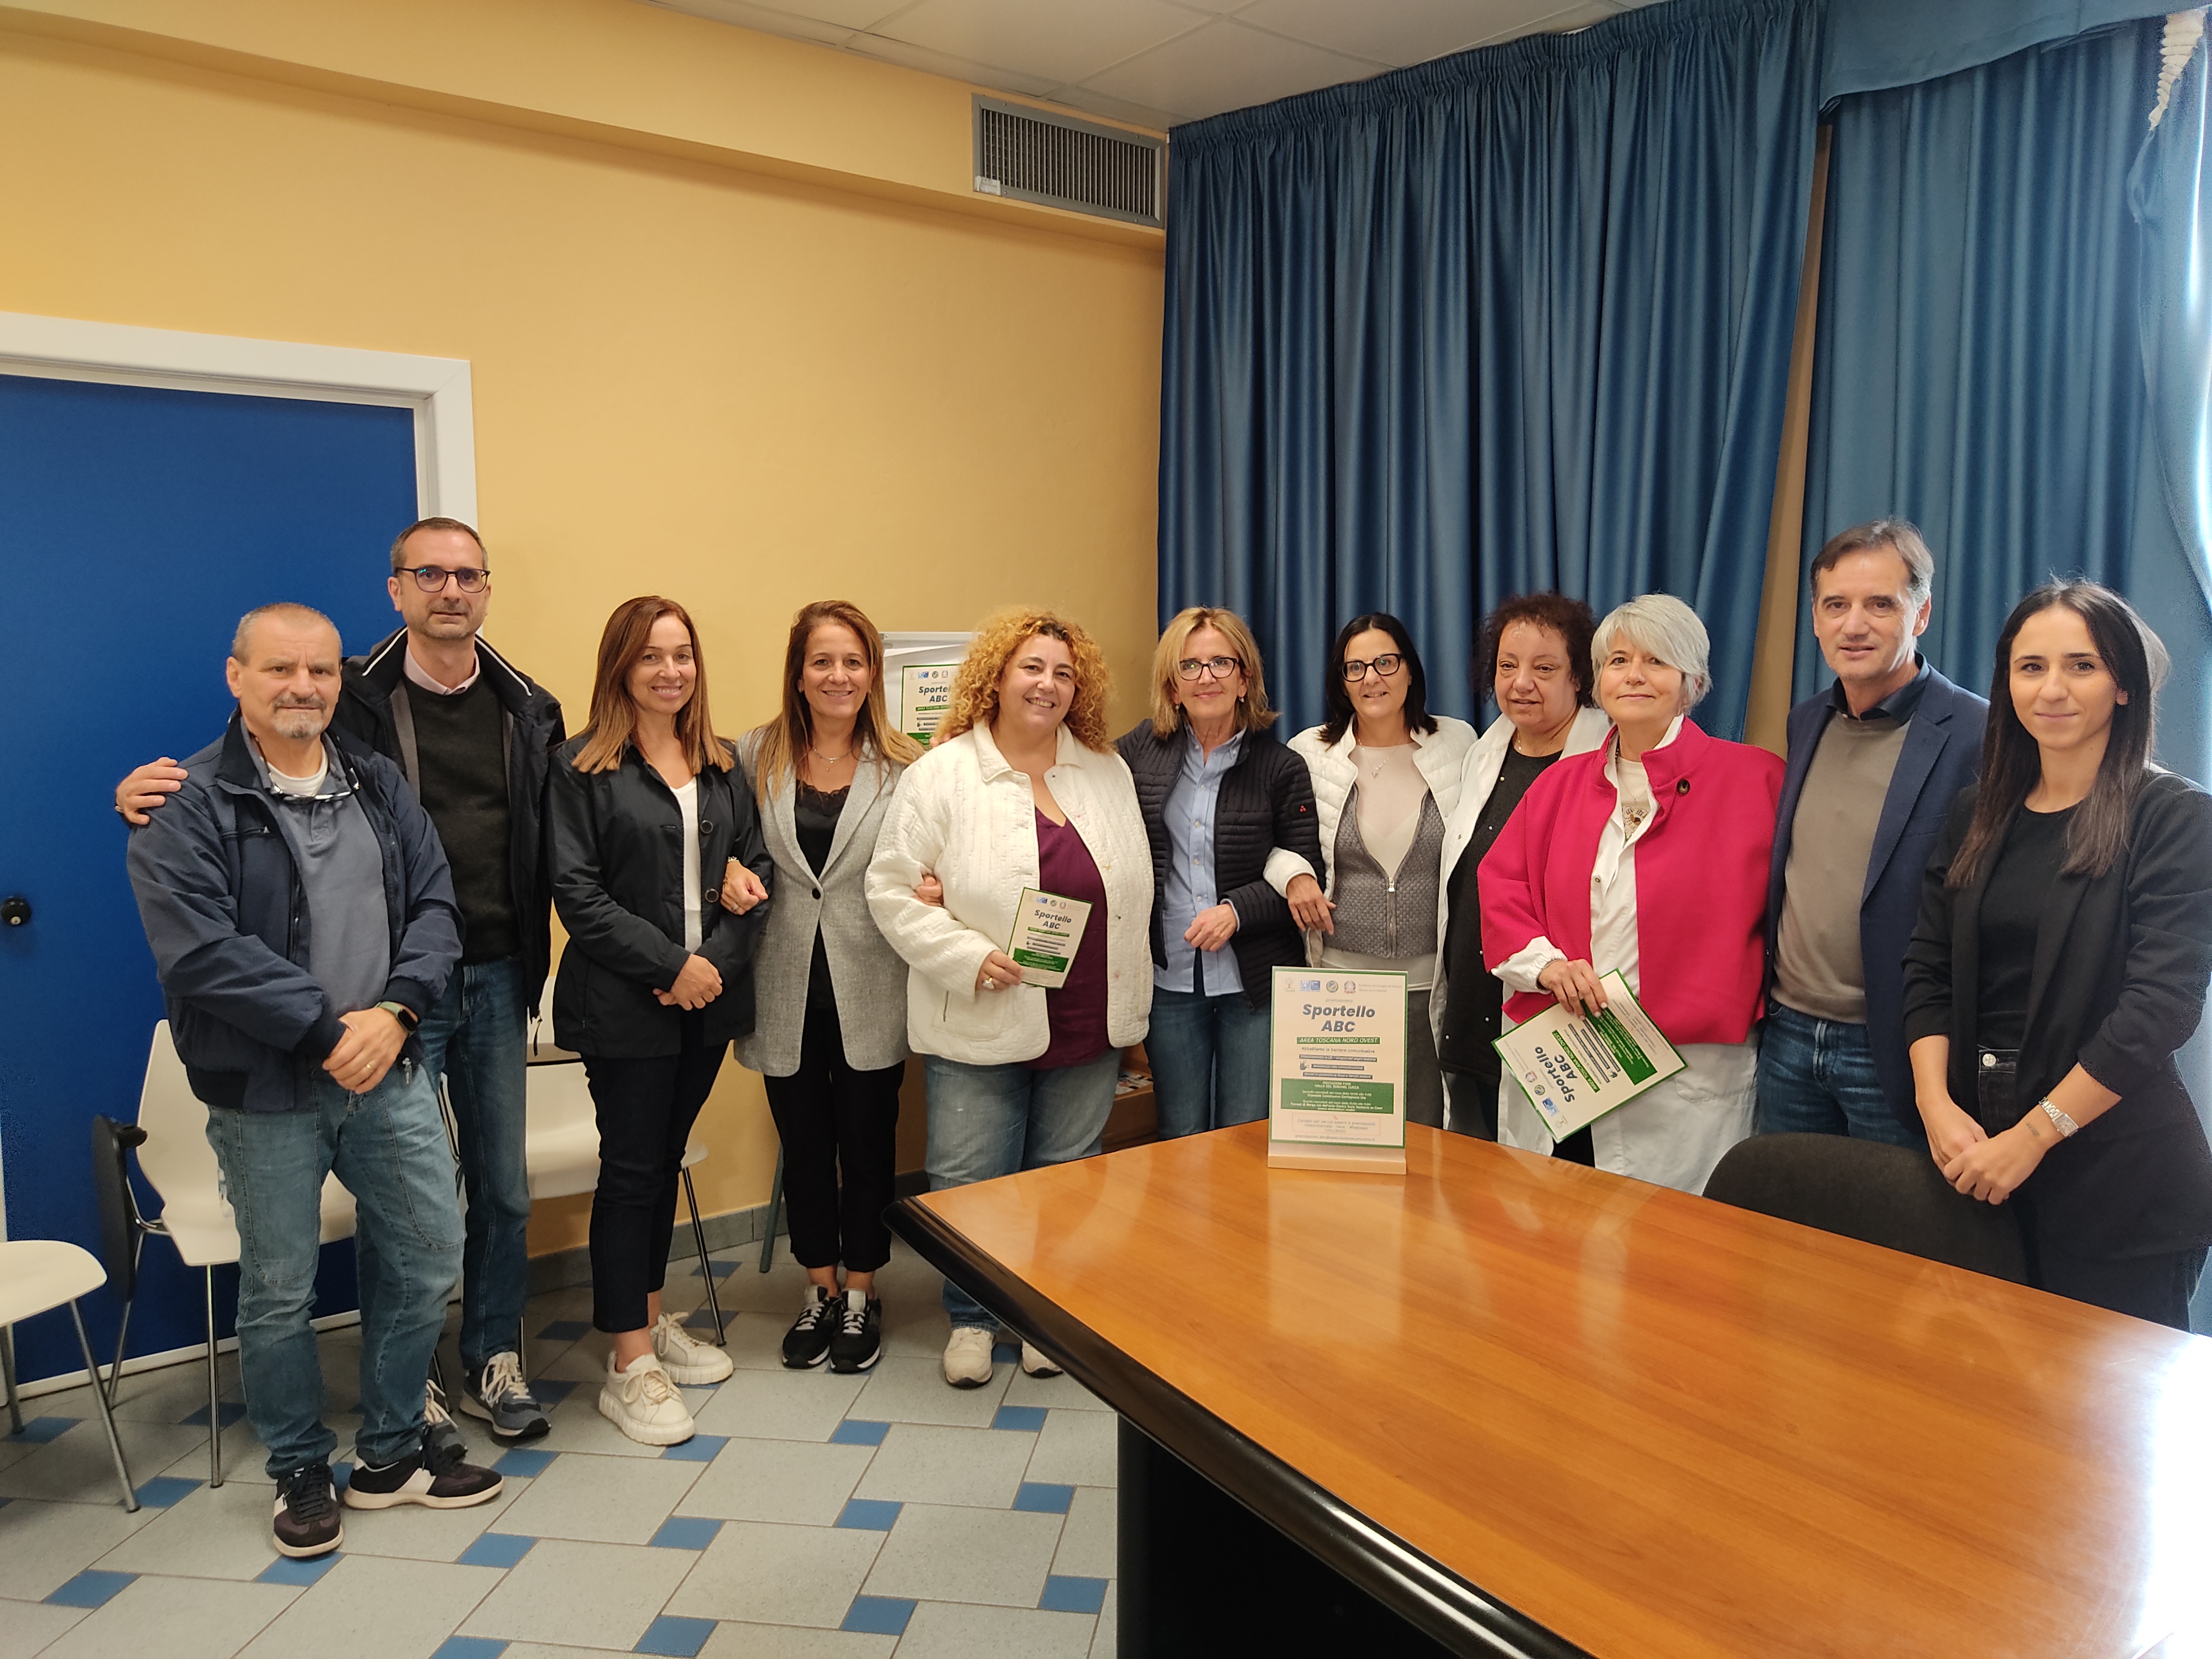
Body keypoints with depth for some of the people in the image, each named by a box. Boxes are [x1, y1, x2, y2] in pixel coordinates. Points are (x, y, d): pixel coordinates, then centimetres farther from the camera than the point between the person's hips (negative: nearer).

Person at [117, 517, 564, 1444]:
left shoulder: (529, 710, 5)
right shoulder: (353, 701, -6)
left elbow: (552, 849, 7)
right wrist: (151, 795, -23)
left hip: (495, 978, 3)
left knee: (503, 1187, 13)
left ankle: (494, 1363, 30)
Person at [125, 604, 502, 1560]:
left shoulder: (380, 785, 7)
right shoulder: (187, 808, -9)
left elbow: (434, 905, 2)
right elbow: (200, 950, -18)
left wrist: (394, 1012, -14)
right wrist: (329, 1031, -19)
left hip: (389, 1071, 5)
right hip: (265, 1090, -4)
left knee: (427, 1260, 11)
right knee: (278, 1291, 10)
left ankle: (390, 1454, 31)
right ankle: (300, 1472, 31)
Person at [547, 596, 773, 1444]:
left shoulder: (720, 765, 10)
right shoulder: (582, 765, -6)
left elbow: (755, 870, 5)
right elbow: (577, 892, -12)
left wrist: (717, 962, -10)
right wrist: (670, 966, -16)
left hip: (708, 998, 5)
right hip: (623, 1003, -5)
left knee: (665, 1158, 16)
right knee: (632, 1169, 0)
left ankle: (649, 1316, 32)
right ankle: (629, 1366, 10)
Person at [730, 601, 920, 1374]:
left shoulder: (905, 766, -4)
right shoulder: (755, 756, 0)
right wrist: (731, 875, -13)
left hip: (869, 991, -2)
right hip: (788, 990, 2)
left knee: (867, 1146, 11)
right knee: (805, 1148, 15)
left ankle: (862, 1296, 30)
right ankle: (821, 1293, 34)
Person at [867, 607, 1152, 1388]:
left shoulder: (1110, 773, 8)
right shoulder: (941, 775, -6)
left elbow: (1134, 893, 11)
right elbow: (892, 889, -7)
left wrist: (1130, 1006, 6)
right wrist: (969, 957, -17)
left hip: (1088, 1029, 4)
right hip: (981, 1027, -3)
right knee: (970, 1185, 5)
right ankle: (971, 1319, 28)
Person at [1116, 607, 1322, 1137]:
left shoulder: (1282, 767, -2)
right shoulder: (1142, 748, 3)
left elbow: (1306, 874, -2)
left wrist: (1237, 910, -17)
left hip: (1256, 982, -2)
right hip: (1168, 978, 2)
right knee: (1180, 1141, 13)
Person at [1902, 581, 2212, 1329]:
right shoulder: (1978, 814, 8)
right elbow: (1928, 969, 6)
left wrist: (2033, 1135, -16)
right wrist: (1938, 1105, -9)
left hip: (2117, 1173, -4)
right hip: (1974, 1157, 4)